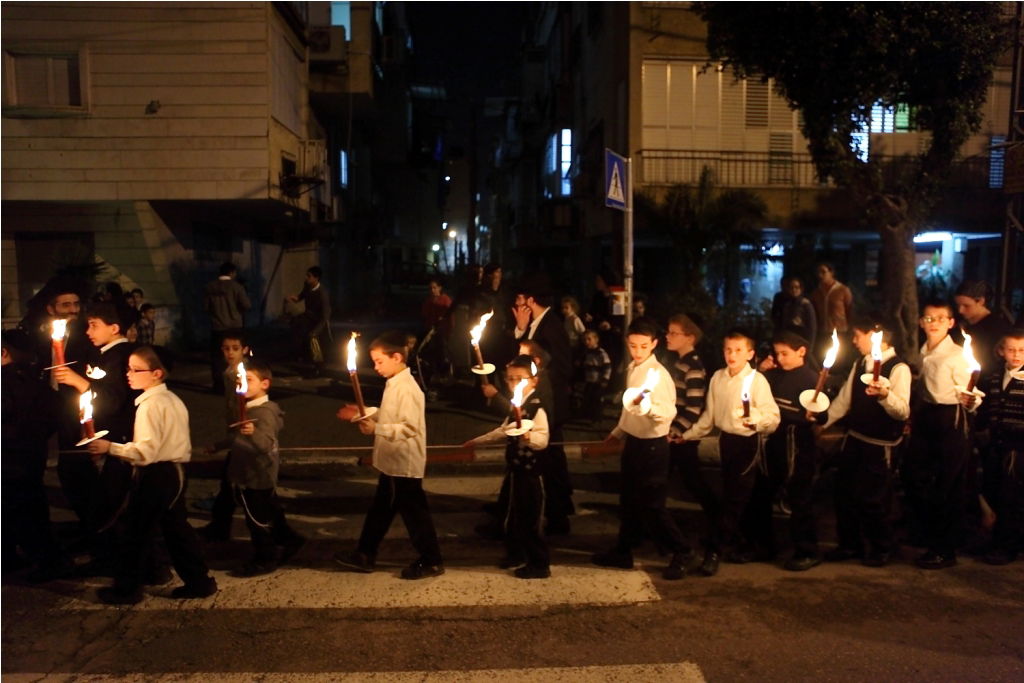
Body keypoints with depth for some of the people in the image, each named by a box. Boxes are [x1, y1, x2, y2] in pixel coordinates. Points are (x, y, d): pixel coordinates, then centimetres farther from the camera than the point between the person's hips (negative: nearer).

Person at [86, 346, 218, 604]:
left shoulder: (150, 404, -17)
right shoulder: (173, 399, 10)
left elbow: (146, 451, -23)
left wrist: (110, 447, -19)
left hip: (155, 476, -9)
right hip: (176, 471, 9)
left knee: (138, 531, 5)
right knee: (177, 527, 14)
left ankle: (126, 588, 19)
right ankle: (200, 581, 18)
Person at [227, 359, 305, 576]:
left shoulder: (265, 412, -23)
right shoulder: (248, 408, 7)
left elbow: (267, 444, -38)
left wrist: (253, 433, -56)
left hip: (257, 477, -10)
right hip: (249, 475, 10)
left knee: (258, 519, 2)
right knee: (270, 513, 21)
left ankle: (264, 560, 15)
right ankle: (289, 540, 35)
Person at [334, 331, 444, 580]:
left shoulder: (407, 389, -22)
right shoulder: (393, 384, 8)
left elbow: (409, 427, -27)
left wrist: (376, 428, -29)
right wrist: (362, 415, 9)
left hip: (405, 465, -10)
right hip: (392, 463, 10)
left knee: (414, 512, 3)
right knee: (380, 510, 18)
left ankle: (431, 562, 17)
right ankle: (364, 556, 31)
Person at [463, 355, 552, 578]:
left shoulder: (536, 408, -20)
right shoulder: (516, 406, 8)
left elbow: (543, 440, -32)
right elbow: (504, 430, 23)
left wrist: (528, 435, -51)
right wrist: (477, 441, 27)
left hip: (530, 471, -9)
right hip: (515, 468, 9)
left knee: (529, 519, -1)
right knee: (513, 516, 20)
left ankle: (540, 564, 12)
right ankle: (516, 553, 38)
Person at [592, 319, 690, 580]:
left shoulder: (658, 374, -19)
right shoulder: (631, 370, 7)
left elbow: (669, 412, -32)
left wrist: (648, 406, -50)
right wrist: (618, 432, 25)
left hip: (652, 444, -8)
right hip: (632, 441, 8)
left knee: (652, 504, -2)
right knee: (628, 500, 18)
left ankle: (679, 554, 15)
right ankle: (623, 552, 31)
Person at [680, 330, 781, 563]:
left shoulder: (757, 380, -13)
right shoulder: (717, 378, 3)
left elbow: (774, 417, -19)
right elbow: (709, 415, 12)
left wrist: (756, 419, -39)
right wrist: (688, 435, 13)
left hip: (748, 441, -6)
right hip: (726, 439, 6)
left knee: (740, 495, -1)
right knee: (730, 494, 14)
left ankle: (726, 542, 12)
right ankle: (736, 544, 27)